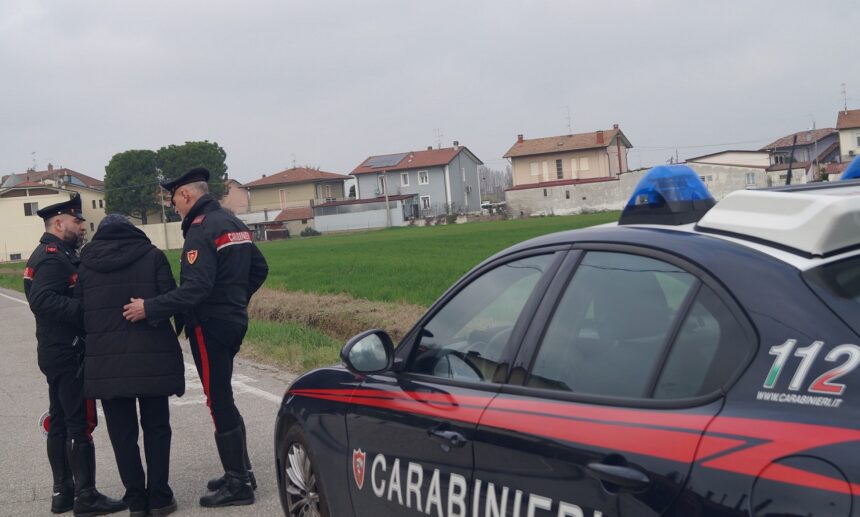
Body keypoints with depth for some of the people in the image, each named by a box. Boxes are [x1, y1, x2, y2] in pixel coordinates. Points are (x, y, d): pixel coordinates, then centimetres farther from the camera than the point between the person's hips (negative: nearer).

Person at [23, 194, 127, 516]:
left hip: (58, 353, 11)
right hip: (67, 353, -11)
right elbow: (43, 301, -27)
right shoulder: (51, 257, -15)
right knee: (80, 424, -6)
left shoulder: (58, 256, 17)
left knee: (60, 422, 13)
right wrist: (86, 311, -29)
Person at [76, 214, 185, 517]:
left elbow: (78, 310, 4)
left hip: (106, 361, 1)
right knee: (156, 427, 10)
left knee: (122, 433, 9)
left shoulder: (86, 264, 6)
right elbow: (170, 299, -6)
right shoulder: (151, 256, 0)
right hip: (152, 358, -1)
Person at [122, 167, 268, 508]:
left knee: (219, 404, -3)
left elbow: (197, 288, -26)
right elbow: (259, 269, 18)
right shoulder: (233, 223, 12)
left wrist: (150, 308, -24)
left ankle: (238, 484, 3)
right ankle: (239, 472, 26)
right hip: (234, 321, 9)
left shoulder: (201, 229, -17)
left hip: (210, 326, -9)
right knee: (223, 400, 18)